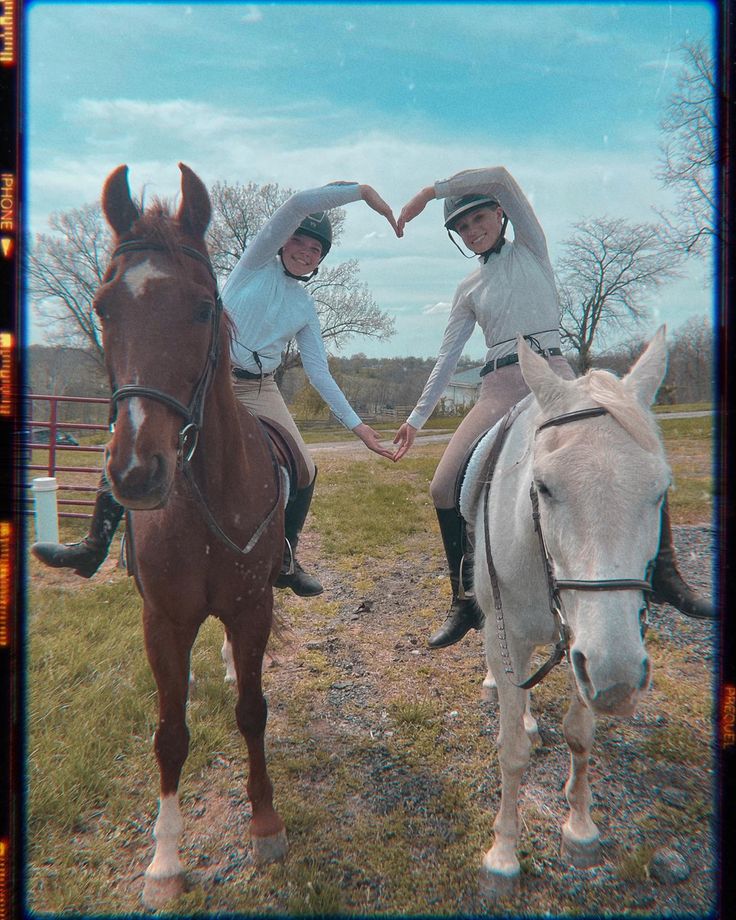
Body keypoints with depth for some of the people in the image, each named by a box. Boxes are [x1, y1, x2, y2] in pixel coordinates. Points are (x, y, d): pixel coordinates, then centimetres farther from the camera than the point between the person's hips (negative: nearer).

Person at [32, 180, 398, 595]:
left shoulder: (306, 306, 12)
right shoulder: (258, 262, 4)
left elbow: (319, 372, 9)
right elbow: (297, 203, -9)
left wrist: (355, 423, 3)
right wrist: (362, 191, -11)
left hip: (259, 392, 3)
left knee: (304, 471, -5)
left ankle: (286, 561, 16)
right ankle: (94, 547, -1)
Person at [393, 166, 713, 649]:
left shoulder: (531, 248, 11)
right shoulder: (469, 289, 18)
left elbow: (501, 176, -4)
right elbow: (447, 358, 16)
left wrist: (430, 190, -1)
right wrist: (416, 418, 12)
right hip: (499, 390, 3)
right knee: (444, 486, -12)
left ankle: (665, 574, 5)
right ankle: (465, 603, 3)